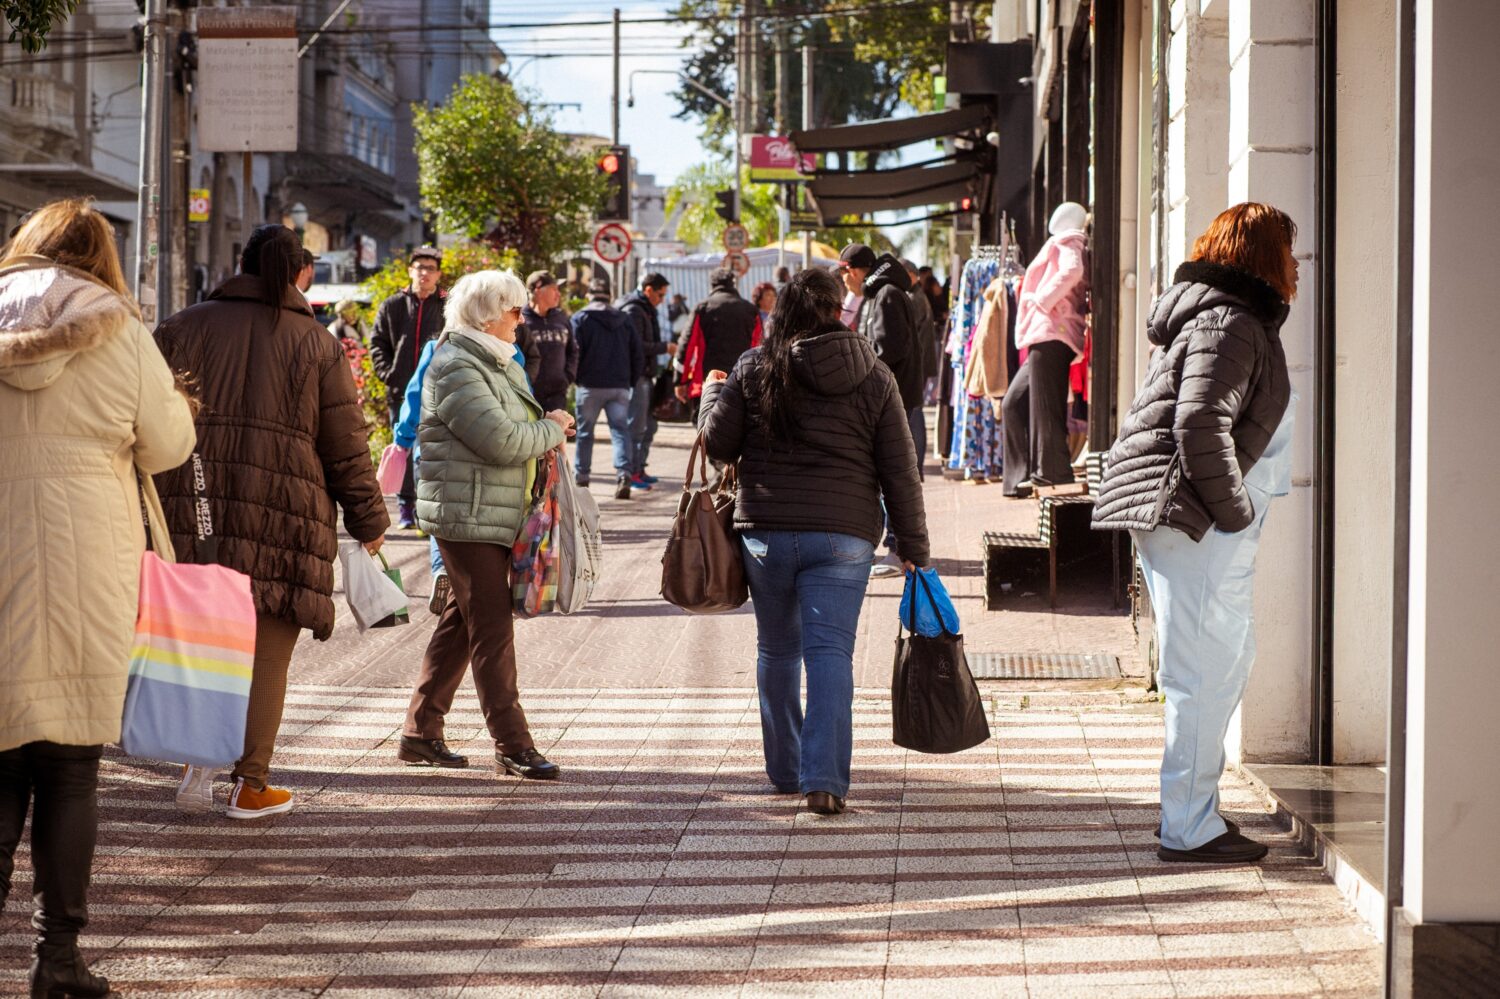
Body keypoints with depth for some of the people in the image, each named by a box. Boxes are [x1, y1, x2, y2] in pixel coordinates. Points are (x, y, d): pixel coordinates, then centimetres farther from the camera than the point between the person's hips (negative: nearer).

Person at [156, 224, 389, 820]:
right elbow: (346, 445, 4)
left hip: (193, 502, 2)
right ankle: (250, 785, 8)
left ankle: (201, 756, -4)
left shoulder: (185, 327, 9)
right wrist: (369, 521, 13)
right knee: (265, 650, 4)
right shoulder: (316, 343, 4)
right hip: (283, 510, -2)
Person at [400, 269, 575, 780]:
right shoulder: (455, 368, -16)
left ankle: (420, 732, 21)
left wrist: (546, 430, 6)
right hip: (469, 517, -10)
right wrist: (552, 430, -7)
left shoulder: (495, 362, 16)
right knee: (492, 628, -7)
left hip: (495, 516, 10)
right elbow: (500, 440, -23)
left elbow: (516, 426, 27)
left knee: (460, 623, 14)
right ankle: (512, 746, -5)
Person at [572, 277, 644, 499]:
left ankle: (581, 474, 20)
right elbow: (638, 354, 10)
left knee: (585, 431, 11)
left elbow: (574, 352, -9)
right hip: (620, 386, 3)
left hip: (591, 385, -3)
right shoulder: (624, 320, 10)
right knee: (620, 430, -1)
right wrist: (633, 381, 16)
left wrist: (574, 379, 1)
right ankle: (623, 474, -18)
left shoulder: (581, 318, -3)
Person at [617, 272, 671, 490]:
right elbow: (636, 346, -21)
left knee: (649, 425, 14)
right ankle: (632, 473, -6)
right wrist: (664, 348, -15)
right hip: (635, 376, -10)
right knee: (636, 426, -9)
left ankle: (639, 469, 21)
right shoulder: (633, 311, -13)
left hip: (646, 375, 10)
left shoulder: (647, 310, 20)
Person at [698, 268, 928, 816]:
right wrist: (912, 544, 7)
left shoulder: (755, 370, -1)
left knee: (777, 649, 15)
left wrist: (713, 394, 23)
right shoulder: (874, 378, 1)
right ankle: (824, 778, -16)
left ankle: (785, 770, 26)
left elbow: (719, 444, 4)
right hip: (843, 534, -1)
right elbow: (899, 469, 1)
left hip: (766, 529, 1)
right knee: (830, 652, -4)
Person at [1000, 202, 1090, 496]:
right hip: (1046, 341, 10)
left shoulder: (1066, 241, 0)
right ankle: (1023, 476, 10)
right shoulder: (1074, 244, 25)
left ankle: (1051, 472, -7)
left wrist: (1042, 301, -13)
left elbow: (1071, 270, -21)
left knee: (1044, 406, -8)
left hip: (1052, 336, -10)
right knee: (1014, 403, 11)